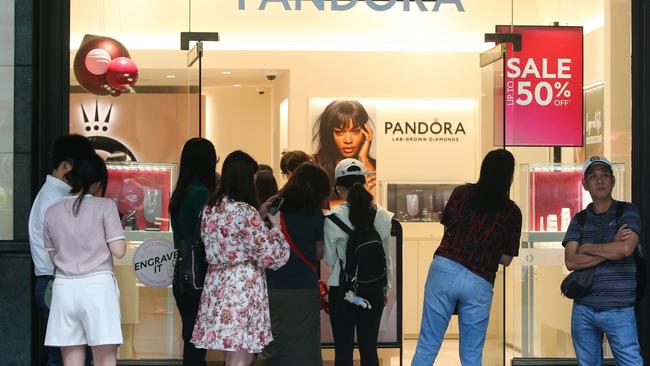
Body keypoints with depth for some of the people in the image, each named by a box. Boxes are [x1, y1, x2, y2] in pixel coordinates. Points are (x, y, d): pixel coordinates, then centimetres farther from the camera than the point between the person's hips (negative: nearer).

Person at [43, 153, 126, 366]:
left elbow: (53, 257, 13)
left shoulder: (52, 212, 9)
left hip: (64, 287, 4)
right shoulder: (105, 206, -2)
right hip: (97, 285, -4)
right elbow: (118, 250, -5)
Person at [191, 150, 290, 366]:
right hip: (242, 288, -8)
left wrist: (260, 215, 22)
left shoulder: (210, 209, 8)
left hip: (216, 287, 8)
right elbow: (271, 256, -12)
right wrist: (275, 226, 4)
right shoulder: (246, 212, -16)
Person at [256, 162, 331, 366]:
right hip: (303, 287, -3)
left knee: (271, 346, 10)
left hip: (273, 286, 3)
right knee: (303, 347, 5)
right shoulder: (314, 214, -6)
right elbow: (319, 253, -1)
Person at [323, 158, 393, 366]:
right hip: (373, 289, 2)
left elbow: (330, 260, -2)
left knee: (343, 349, 5)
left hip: (341, 290, -2)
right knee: (369, 348, 10)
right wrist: (386, 289, 17)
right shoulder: (382, 216, -4)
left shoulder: (333, 219, -11)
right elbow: (387, 258, 5)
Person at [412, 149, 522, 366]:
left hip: (444, 269, 1)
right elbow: (506, 259, 6)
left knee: (426, 347, 6)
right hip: (480, 283, 0)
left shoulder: (461, 193, 6)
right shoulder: (512, 212, 2)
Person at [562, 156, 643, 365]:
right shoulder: (579, 220, 9)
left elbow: (626, 249, -16)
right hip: (583, 309, 4)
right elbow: (571, 262, -4)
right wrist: (611, 248, -9)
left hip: (619, 309, -4)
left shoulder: (628, 212, 1)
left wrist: (587, 248, -4)